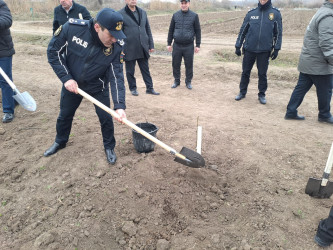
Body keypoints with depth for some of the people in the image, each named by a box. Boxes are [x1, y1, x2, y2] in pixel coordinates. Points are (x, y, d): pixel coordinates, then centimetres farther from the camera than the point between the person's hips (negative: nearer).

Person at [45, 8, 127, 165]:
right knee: (65, 115, 17)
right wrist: (66, 78, -21)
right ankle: (60, 142, 46)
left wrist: (119, 105, -36)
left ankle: (109, 147, 27)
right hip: (72, 83, 1)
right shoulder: (72, 28, -27)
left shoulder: (116, 46, -26)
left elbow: (116, 76, -25)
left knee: (106, 117, -1)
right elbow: (53, 51, -14)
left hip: (98, 87, -1)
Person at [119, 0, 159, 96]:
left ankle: (149, 88, 17)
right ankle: (133, 88, 23)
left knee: (145, 69, 9)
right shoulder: (121, 14, -4)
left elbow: (148, 30, 13)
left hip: (143, 48, 4)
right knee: (130, 71, 8)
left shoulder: (143, 12, 11)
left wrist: (151, 45, 9)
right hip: (129, 49, -4)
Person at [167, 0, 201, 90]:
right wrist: (169, 43, 6)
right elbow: (171, 30, 9)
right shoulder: (175, 15, 5)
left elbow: (198, 31, 1)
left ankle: (188, 82, 21)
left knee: (189, 65, 5)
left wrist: (198, 45, -2)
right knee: (176, 64, 7)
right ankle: (176, 81, 24)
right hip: (177, 46, 2)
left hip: (189, 46, -2)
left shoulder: (194, 16, -1)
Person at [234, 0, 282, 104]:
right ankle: (242, 92, 23)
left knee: (262, 74, 6)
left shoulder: (275, 13, 3)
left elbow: (278, 33, 4)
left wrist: (276, 49, -2)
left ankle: (262, 94, 19)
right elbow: (243, 31, 8)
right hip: (249, 49, 1)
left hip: (265, 51, -1)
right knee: (245, 72, 9)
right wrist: (238, 46, 5)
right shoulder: (251, 13, 5)